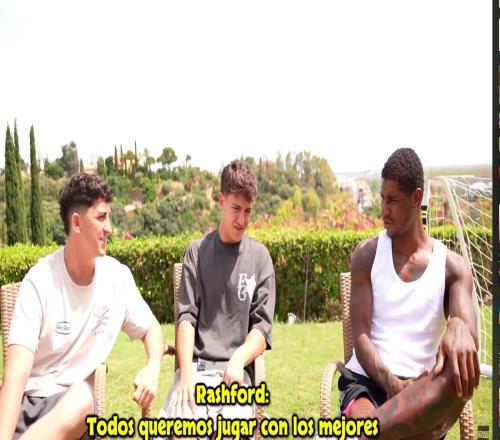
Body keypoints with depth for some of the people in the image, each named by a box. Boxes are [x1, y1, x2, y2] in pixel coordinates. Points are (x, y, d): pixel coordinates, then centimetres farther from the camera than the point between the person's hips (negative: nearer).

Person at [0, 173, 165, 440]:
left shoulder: (118, 276, -2)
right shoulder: (40, 280, -12)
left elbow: (151, 328, 12)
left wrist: (153, 368, -12)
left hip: (77, 397, 3)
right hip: (30, 395, -3)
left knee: (80, 399, -35)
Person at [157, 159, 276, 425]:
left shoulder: (260, 256, 9)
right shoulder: (197, 251, 10)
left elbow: (262, 326, 5)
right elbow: (186, 316, 2)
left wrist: (238, 360, -15)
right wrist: (186, 372, -13)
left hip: (236, 371, 0)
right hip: (195, 366, 0)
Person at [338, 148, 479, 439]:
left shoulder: (453, 267, 6)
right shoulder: (367, 255, 6)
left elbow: (470, 342, -10)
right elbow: (360, 337, -2)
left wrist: (458, 328, -36)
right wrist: (391, 384, -21)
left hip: (420, 389, 2)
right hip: (366, 381, -2)